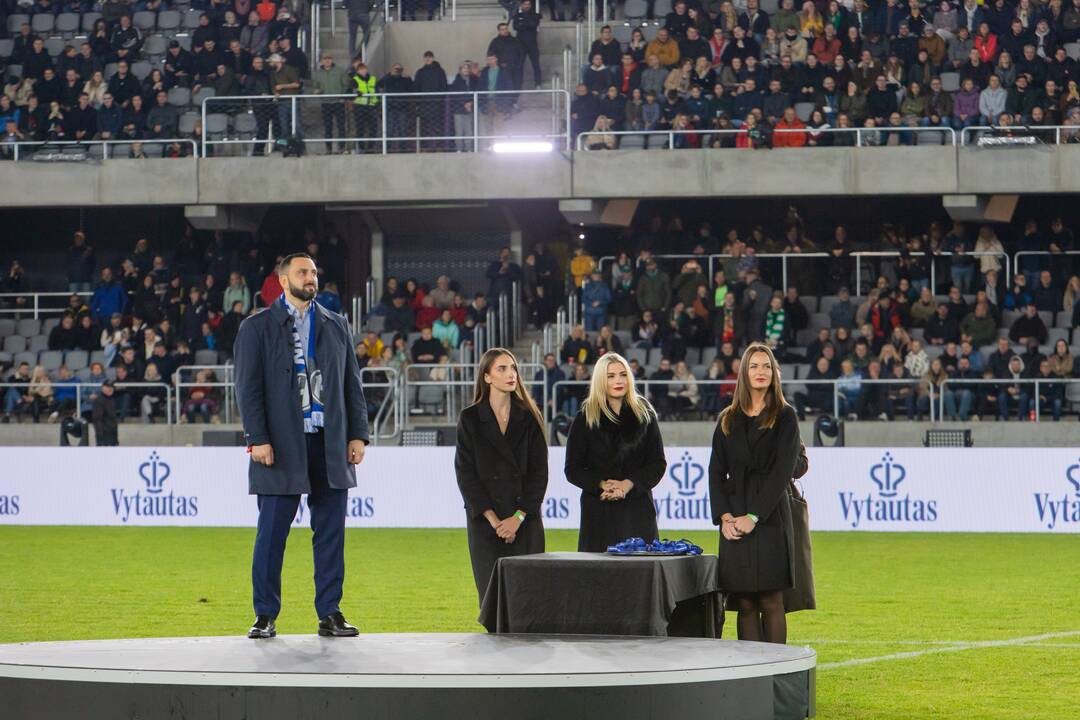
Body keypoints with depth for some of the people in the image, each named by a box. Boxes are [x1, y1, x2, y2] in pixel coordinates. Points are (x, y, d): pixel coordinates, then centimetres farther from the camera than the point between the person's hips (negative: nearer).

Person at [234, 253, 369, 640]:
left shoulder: (336, 327, 15)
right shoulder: (257, 328, 3)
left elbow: (352, 384, 15)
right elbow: (249, 388, -2)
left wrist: (357, 434, 6)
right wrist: (258, 438, -11)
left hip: (331, 445, 3)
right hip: (282, 447, -3)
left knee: (331, 532, 4)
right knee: (272, 533, -2)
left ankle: (330, 614, 9)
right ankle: (265, 615, 6)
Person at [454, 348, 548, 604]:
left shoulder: (529, 417, 7)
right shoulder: (470, 419, 3)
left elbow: (539, 471, 4)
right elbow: (465, 473, -1)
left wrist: (518, 517, -7)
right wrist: (493, 519, -9)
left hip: (525, 520, 1)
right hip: (485, 520, -1)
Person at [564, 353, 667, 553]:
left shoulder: (644, 414, 10)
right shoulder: (585, 418, 6)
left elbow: (658, 463, 6)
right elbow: (573, 470, 4)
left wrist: (629, 484, -10)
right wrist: (602, 484, -14)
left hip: (637, 510, 1)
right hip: (599, 512, -1)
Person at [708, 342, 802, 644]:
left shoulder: (785, 417, 3)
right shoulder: (728, 420, 14)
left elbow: (783, 471, -6)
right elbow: (716, 472, 10)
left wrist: (754, 516, -14)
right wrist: (724, 516, -5)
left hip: (770, 517, -3)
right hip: (734, 520, 3)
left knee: (770, 602, -5)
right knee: (745, 604, 1)